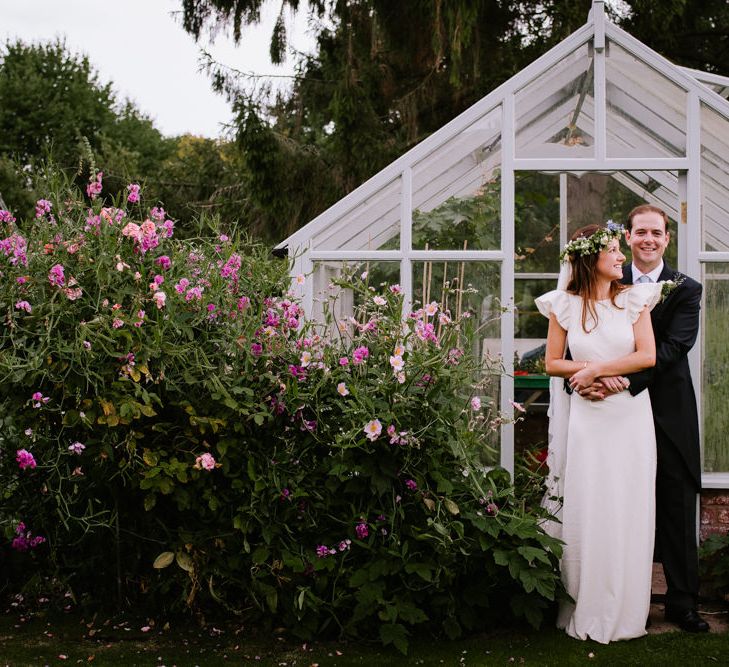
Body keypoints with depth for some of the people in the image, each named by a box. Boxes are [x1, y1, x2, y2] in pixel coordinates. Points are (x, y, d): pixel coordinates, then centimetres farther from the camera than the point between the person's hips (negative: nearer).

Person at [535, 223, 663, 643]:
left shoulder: (634, 299, 3)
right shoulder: (565, 305, 3)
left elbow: (648, 356, -6)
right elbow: (553, 363, 6)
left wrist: (597, 368, -8)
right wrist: (588, 369, -10)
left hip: (630, 416, 0)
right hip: (587, 417, 0)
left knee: (629, 510, 3)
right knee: (586, 510, 1)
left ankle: (625, 610, 15)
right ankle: (587, 612, 11)